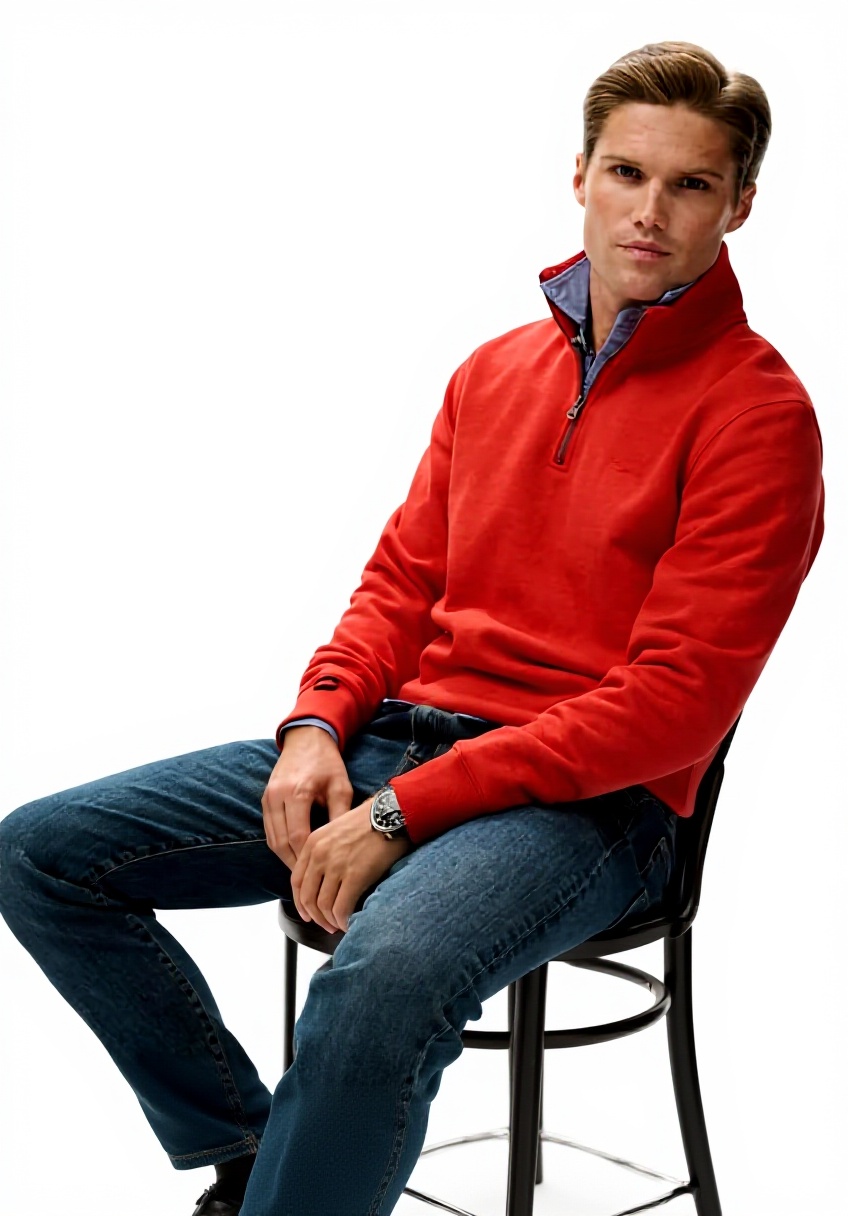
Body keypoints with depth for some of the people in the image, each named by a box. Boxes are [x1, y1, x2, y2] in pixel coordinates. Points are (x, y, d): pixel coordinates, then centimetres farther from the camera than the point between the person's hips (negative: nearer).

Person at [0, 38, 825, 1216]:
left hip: (593, 797, -7)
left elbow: (675, 702, -14)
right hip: (399, 739, 7)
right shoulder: (496, 370, 14)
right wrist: (318, 727, -4)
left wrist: (402, 811, -18)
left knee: (386, 973, -40)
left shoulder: (756, 408, -7)